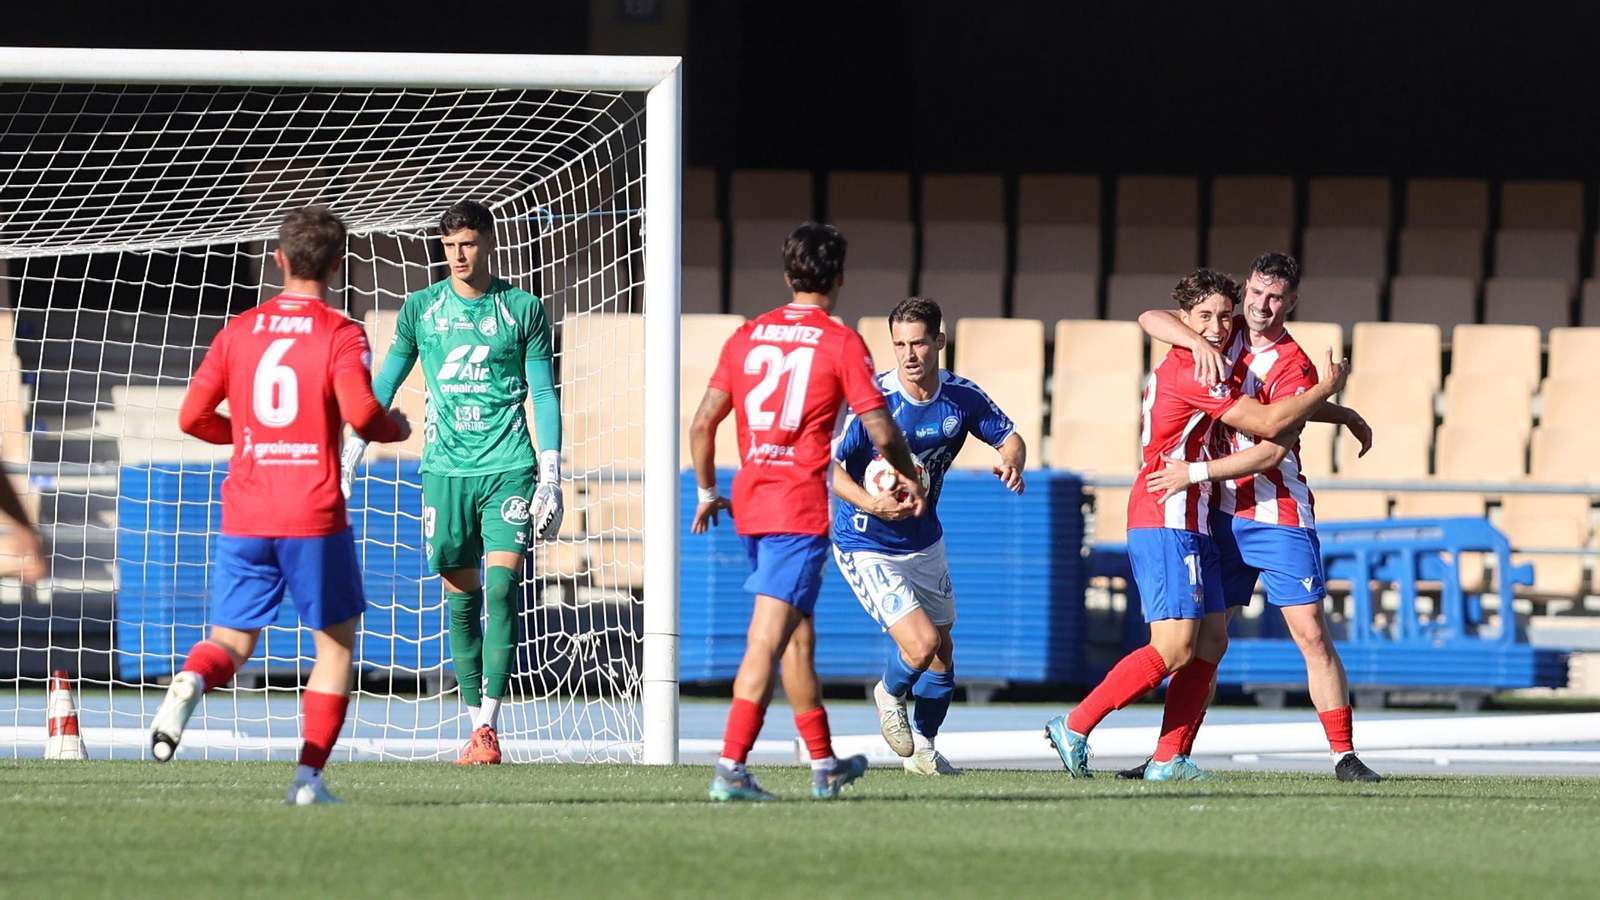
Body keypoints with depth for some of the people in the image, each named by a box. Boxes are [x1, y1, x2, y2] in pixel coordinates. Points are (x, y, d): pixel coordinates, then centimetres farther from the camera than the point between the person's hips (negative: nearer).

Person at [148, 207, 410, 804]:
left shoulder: (238, 331, 8)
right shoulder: (341, 335, -4)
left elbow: (192, 417, 7)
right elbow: (361, 414, -19)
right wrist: (397, 429, 3)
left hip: (244, 515, 3)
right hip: (314, 516, -3)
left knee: (232, 640, 10)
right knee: (337, 642, 12)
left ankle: (190, 682, -27)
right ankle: (309, 776, 2)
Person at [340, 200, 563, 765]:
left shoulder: (523, 310, 4)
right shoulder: (421, 309, 8)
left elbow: (544, 394, 5)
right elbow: (384, 385, 13)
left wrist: (551, 475, -2)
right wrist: (350, 458, 6)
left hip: (509, 468, -2)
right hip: (447, 469, 2)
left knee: (502, 587, -14)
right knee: (461, 600, 2)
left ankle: (489, 723, -16)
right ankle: (477, 726, 9)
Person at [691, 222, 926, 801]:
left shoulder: (747, 336, 9)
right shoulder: (841, 344, -5)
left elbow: (703, 422, 8)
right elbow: (881, 432, -7)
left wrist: (707, 492, 21)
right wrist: (909, 479, 11)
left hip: (749, 502, 6)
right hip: (801, 508, -6)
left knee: (799, 637, 19)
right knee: (768, 639, -11)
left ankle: (824, 764, 30)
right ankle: (731, 769, -20)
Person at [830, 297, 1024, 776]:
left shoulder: (962, 396, -8)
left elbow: (1010, 438, 6)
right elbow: (830, 465, -23)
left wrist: (1011, 463, -18)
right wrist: (870, 503, -40)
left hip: (924, 541, 6)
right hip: (867, 546, -6)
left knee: (942, 653, 13)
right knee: (921, 643, -18)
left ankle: (923, 750, 36)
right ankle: (890, 695, 17)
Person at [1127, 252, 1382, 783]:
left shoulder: (1295, 368, -10)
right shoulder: (1226, 336, 7)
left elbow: (1273, 450, -17)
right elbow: (1150, 319, 0)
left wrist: (1197, 472, -21)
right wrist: (1199, 343, -18)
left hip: (1278, 516, -4)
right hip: (1220, 515, 5)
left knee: (1311, 634, -7)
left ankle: (1344, 755, -5)